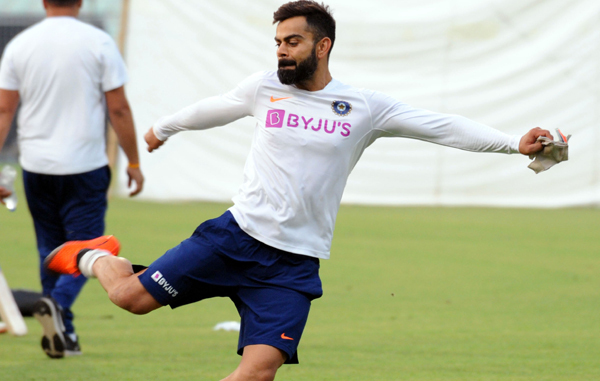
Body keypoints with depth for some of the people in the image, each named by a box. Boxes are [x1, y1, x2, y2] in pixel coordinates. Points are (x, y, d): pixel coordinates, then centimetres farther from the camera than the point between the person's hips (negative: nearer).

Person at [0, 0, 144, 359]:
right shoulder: (98, 43, -6)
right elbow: (119, 108, -5)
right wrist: (134, 162, 4)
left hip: (36, 167, 3)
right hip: (85, 166, -3)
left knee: (51, 249, 14)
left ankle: (61, 335, 14)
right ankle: (58, 302, -24)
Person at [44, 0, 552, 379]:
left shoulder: (365, 107, 0)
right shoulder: (264, 88, 5)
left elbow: (441, 127, -2)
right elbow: (210, 109, 24)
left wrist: (515, 143, -11)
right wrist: (163, 128, 40)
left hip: (294, 263, -1)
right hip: (238, 233, 1)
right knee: (132, 296, -7)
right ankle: (96, 257, 27)